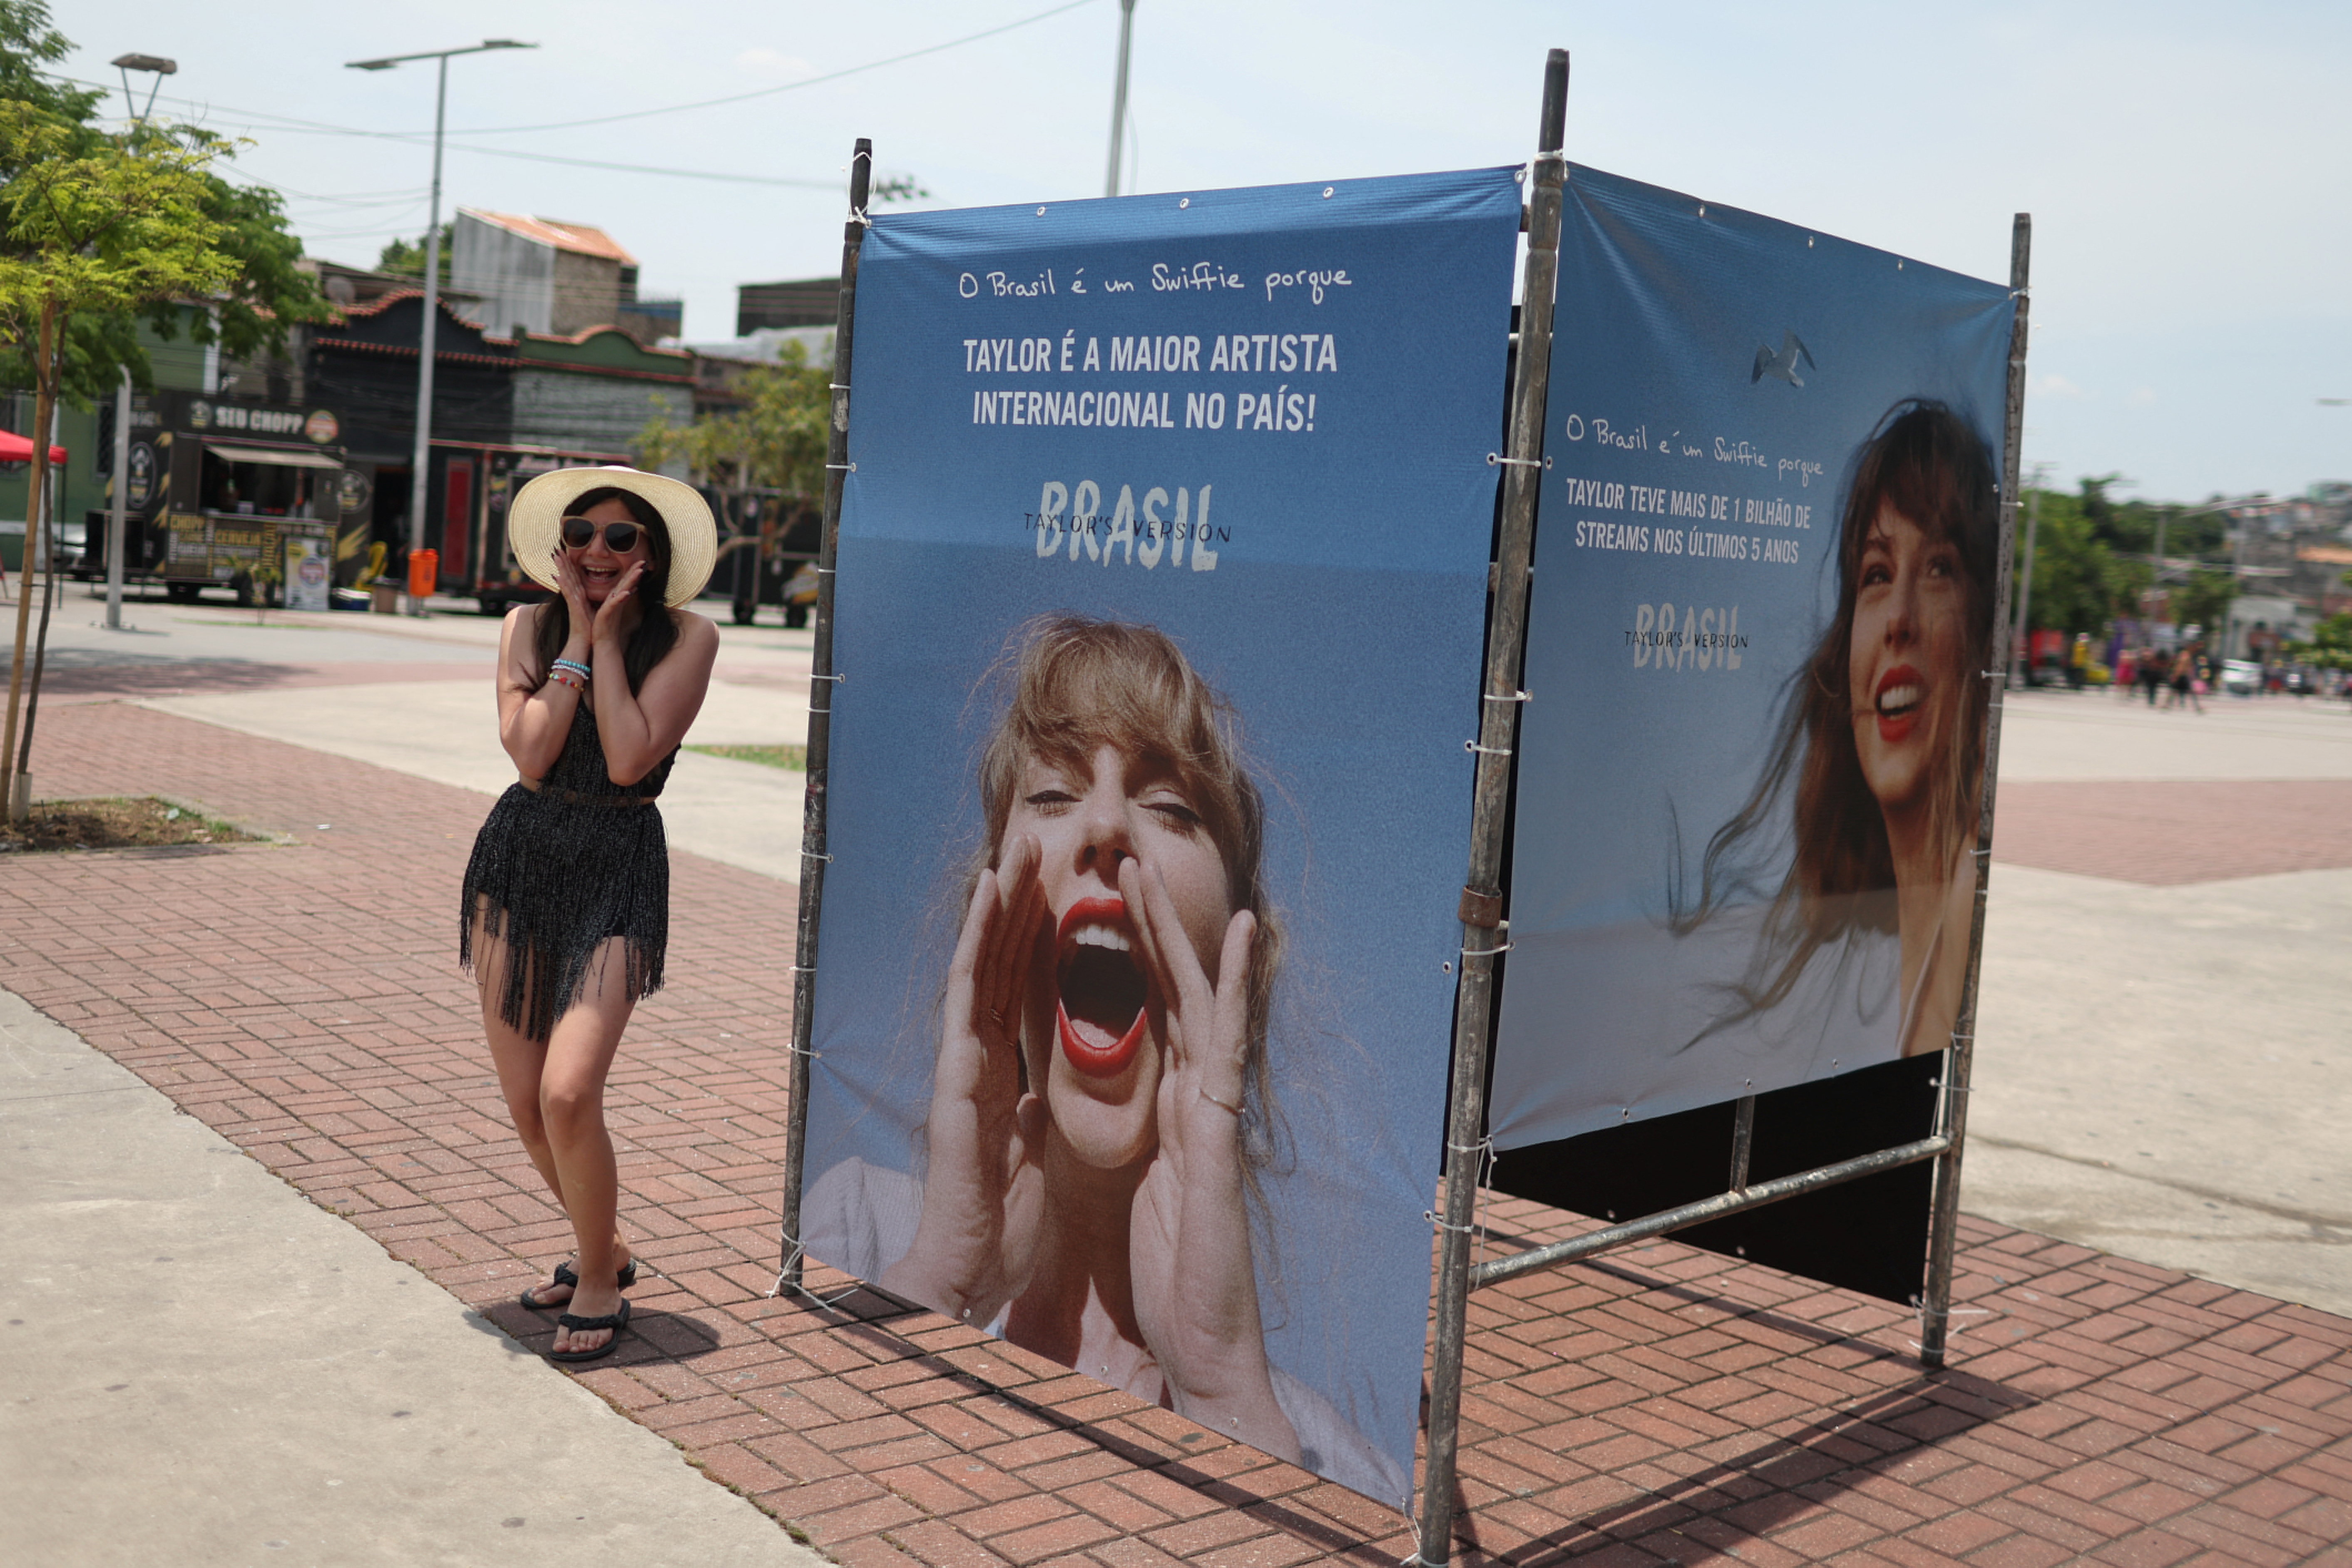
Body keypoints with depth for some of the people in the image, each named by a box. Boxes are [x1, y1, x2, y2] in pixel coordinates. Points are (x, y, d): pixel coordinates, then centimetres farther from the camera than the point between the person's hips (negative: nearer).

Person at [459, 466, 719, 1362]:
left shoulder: (687, 639, -6)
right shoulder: (528, 626, 2)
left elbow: (629, 760, -17)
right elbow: (531, 757, -11)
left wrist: (606, 639, -12)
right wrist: (578, 635, -10)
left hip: (618, 869, -4)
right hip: (518, 858, 4)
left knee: (568, 1094, -17)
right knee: (525, 1104, 8)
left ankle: (599, 1286, 6)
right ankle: (605, 1249, 33)